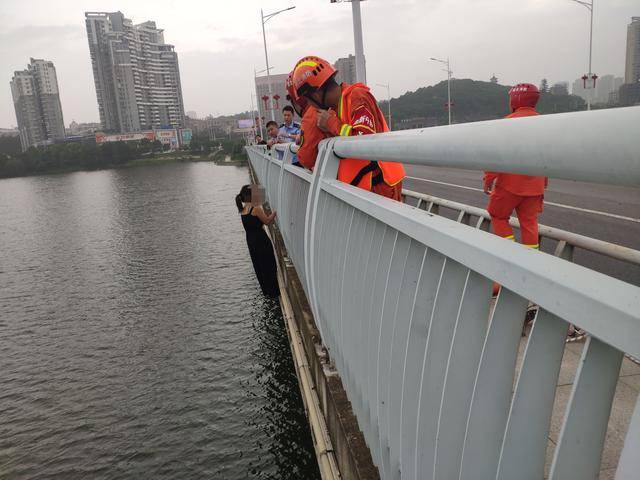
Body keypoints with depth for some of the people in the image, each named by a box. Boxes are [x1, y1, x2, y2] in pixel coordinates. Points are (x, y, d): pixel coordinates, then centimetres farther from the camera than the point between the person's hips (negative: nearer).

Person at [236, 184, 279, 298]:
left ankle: (266, 290, 30)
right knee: (269, 266, 6)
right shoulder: (256, 208, -18)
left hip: (250, 241, 8)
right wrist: (275, 212, 2)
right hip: (261, 240, -8)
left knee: (258, 266, 18)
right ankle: (273, 292, 15)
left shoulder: (243, 209, 4)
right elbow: (267, 221, -9)